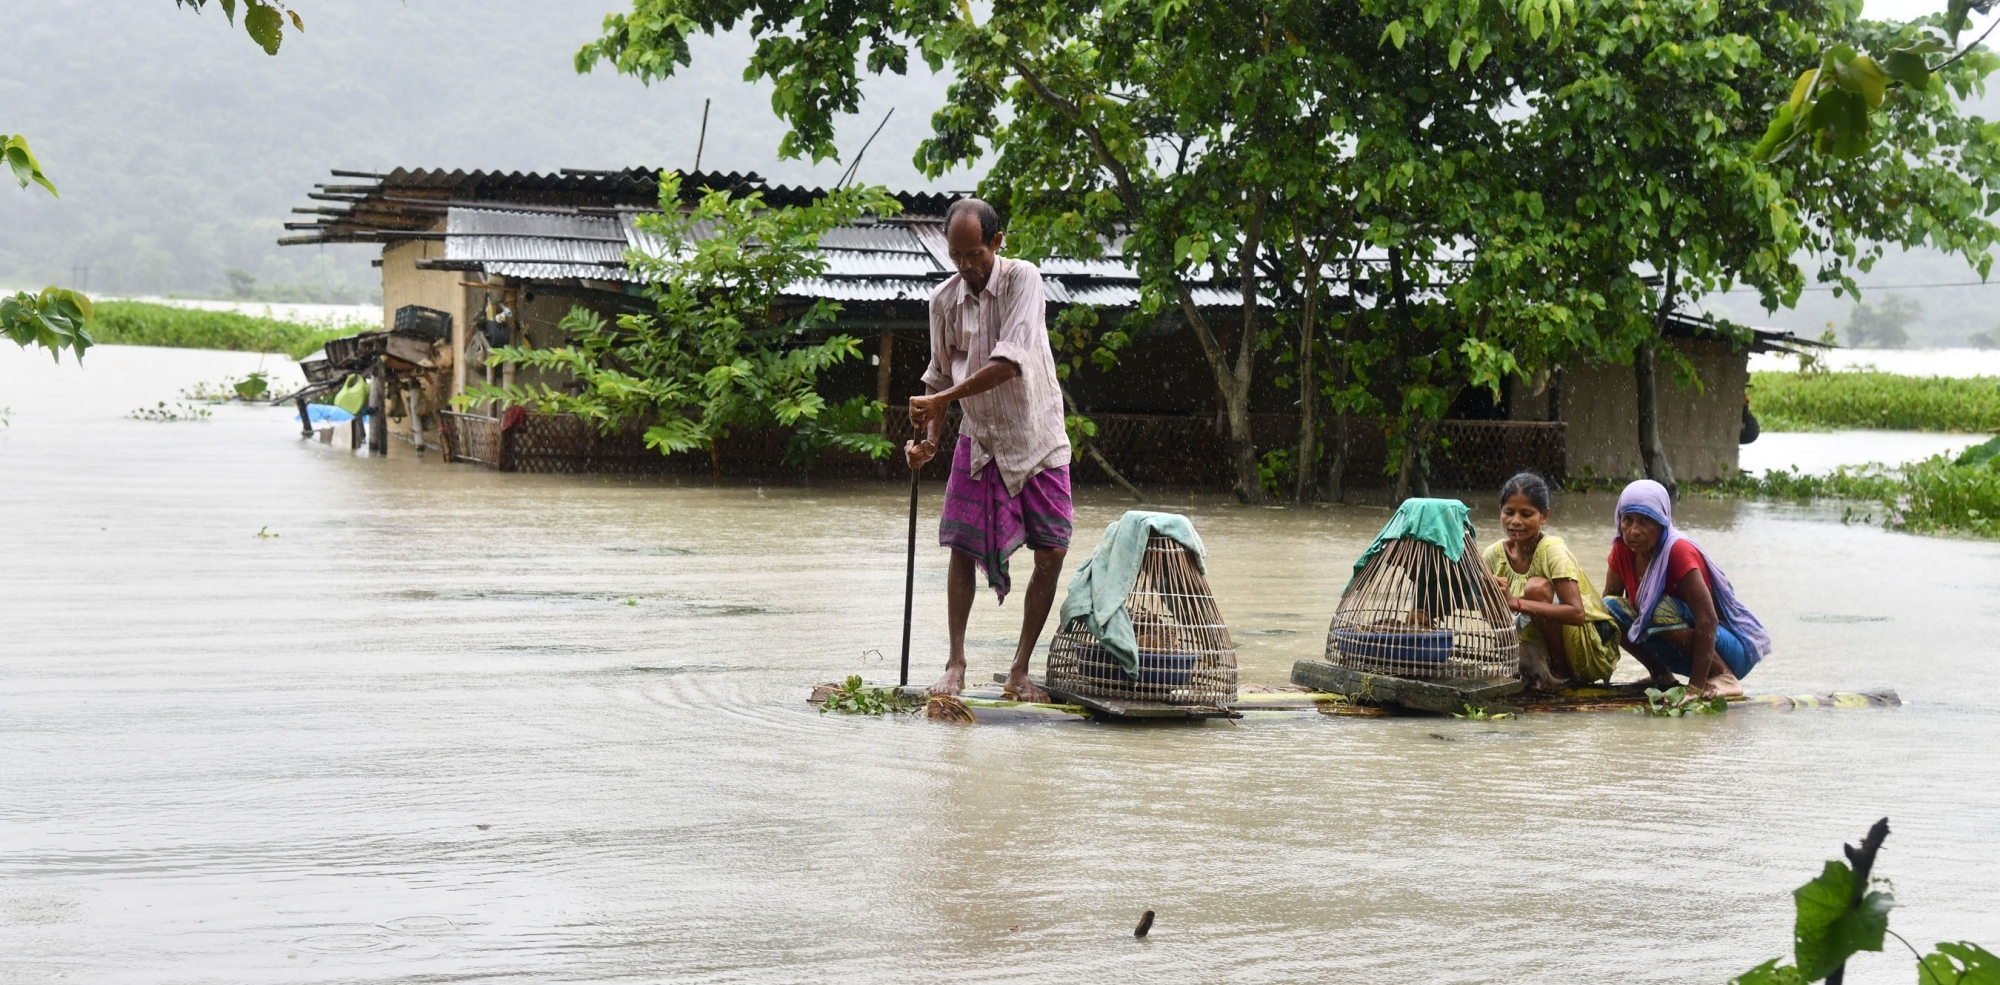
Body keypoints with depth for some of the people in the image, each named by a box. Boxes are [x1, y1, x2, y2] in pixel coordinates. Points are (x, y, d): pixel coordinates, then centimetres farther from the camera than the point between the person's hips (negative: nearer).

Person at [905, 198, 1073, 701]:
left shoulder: (1022, 279, -16)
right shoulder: (944, 300, -3)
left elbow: (1010, 362, -27)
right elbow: (941, 376, 7)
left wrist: (939, 399, -28)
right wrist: (930, 439, -7)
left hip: (1037, 438, -3)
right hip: (979, 439, 3)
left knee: (1052, 553, -4)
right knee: (963, 548, -4)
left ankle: (1020, 669, 6)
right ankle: (956, 663, 4)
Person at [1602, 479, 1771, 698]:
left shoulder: (1679, 551, -24)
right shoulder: (1622, 550, -5)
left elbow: (1707, 620, -30)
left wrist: (1695, 687, -35)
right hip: (1684, 655, 7)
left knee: (1661, 610, -32)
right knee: (1611, 607, -10)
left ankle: (1722, 675, -18)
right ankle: (1661, 676, 4)